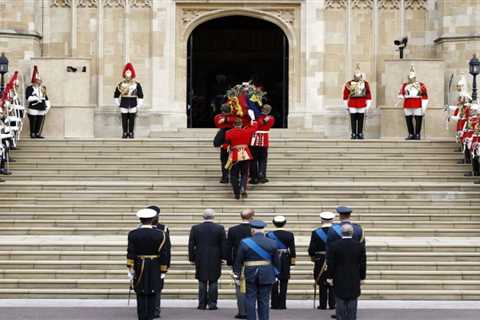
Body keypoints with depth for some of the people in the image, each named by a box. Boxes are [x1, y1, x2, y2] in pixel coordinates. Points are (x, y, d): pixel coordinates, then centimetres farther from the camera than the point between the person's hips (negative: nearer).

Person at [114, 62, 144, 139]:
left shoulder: (136, 84, 0)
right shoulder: (121, 84, 2)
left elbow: (140, 95, 2)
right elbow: (116, 95, 8)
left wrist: (138, 105, -3)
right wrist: (118, 104, 3)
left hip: (133, 104, -1)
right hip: (124, 104, 1)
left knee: (132, 119, 2)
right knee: (124, 119, 2)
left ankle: (131, 133, 9)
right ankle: (125, 133, 9)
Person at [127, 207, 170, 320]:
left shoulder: (133, 234, -4)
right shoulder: (160, 234, -5)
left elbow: (130, 253, -8)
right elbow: (164, 254, -5)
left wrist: (130, 270, -6)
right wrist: (163, 271, 2)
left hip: (139, 268, 0)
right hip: (155, 270, 0)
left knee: (141, 295, 5)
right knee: (152, 295, 4)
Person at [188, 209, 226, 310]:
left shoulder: (195, 228, -1)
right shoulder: (220, 228, -4)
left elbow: (191, 245, 1)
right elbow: (223, 245, -2)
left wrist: (192, 258, 7)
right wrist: (222, 256, 6)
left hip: (200, 260, 1)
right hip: (215, 259, -1)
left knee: (202, 282, 8)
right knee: (213, 282, 5)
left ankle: (202, 304, 6)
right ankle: (212, 303, 2)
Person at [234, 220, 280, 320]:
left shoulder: (245, 242, -6)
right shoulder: (272, 243, 0)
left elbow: (238, 261, -1)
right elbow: (276, 262, 5)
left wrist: (237, 274, 9)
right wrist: (275, 275, 14)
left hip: (250, 275, -2)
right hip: (267, 276, 2)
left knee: (250, 301, 3)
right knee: (264, 301, 5)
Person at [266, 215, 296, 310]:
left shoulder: (269, 235, -4)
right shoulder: (289, 235, -3)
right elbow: (292, 249, -2)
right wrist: (293, 261, 5)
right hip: (285, 261, 0)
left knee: (274, 283, 7)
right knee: (284, 282, 4)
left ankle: (275, 304, 6)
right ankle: (282, 304, 2)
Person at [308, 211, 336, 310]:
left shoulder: (316, 233, -6)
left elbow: (311, 249, -6)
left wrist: (312, 256, 12)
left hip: (320, 262, -1)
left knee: (322, 284, 6)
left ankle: (322, 304, 6)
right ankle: (332, 304, 8)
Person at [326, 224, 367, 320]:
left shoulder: (334, 246, -8)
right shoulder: (360, 246, -3)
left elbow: (330, 264, -6)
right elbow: (363, 264, 1)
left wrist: (330, 277, 3)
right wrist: (361, 277, 10)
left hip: (339, 281, -1)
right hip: (354, 281, 1)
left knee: (340, 304, 4)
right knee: (352, 304, 6)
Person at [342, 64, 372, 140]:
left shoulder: (365, 83, 3)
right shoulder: (349, 84, 1)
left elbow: (369, 94, 6)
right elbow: (345, 95, 5)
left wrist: (368, 105, 3)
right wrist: (346, 105, 4)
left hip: (362, 105, 1)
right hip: (352, 106, -1)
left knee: (361, 121, 4)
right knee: (353, 121, 1)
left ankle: (360, 134, 11)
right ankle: (354, 134, 7)